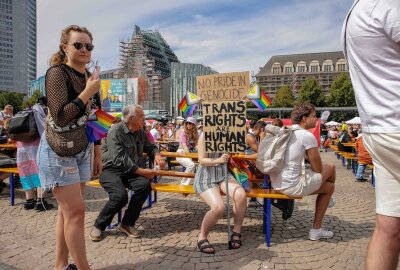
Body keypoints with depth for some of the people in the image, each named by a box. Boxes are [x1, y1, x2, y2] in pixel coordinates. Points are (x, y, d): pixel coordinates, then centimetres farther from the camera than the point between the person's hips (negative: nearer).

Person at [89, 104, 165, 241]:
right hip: (111, 170, -5)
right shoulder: (115, 131, -13)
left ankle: (127, 223, -8)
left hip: (132, 171, 6)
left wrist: (157, 154, 3)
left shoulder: (141, 132, 10)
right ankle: (98, 226, -4)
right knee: (120, 195, -32)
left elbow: (150, 146, 28)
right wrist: (142, 171, -21)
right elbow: (120, 160, -20)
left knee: (144, 185, -26)